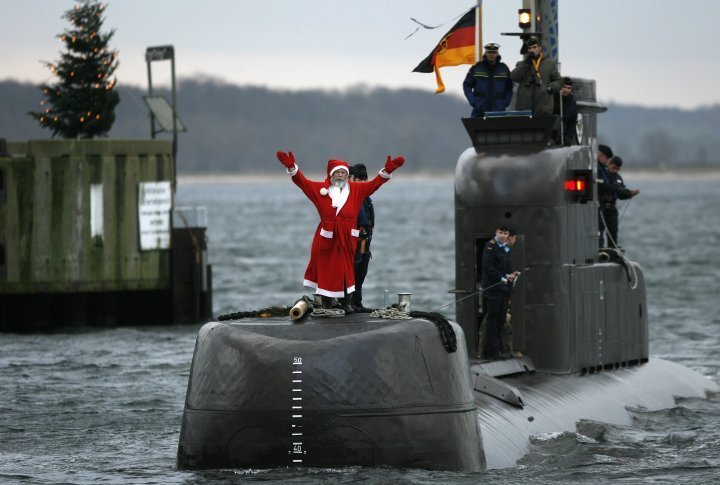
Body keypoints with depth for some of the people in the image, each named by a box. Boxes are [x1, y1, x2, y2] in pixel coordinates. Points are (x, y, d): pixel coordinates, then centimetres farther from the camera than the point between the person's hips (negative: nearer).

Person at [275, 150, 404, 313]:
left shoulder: (357, 189, 8)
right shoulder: (320, 189, 4)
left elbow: (375, 183, 8)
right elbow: (302, 182, 1)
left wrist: (387, 170, -4)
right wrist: (291, 167, -12)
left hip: (347, 238, 1)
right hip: (326, 237, -1)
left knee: (347, 270, 4)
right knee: (325, 269, 2)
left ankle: (347, 303, 13)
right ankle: (326, 304, 11)